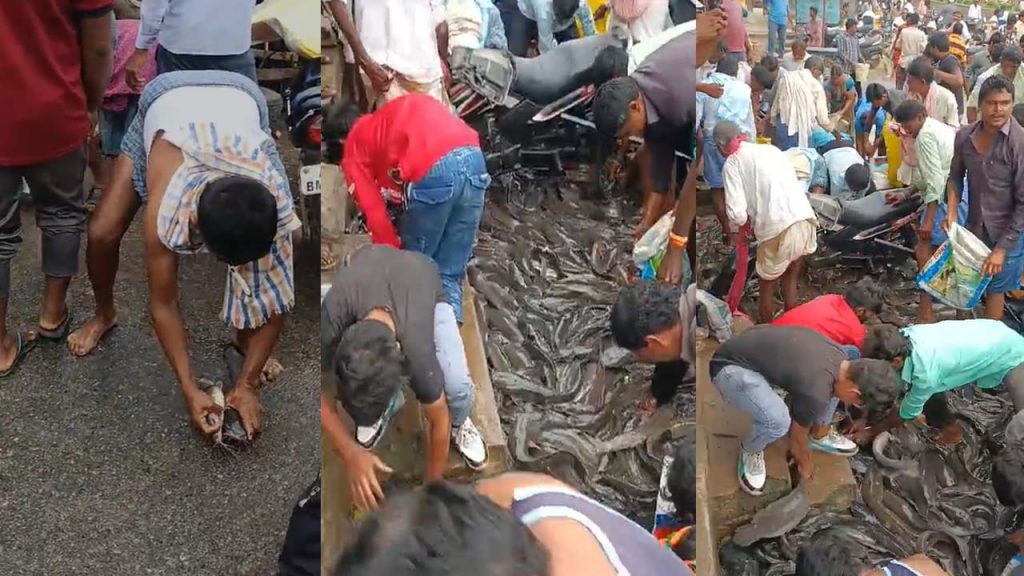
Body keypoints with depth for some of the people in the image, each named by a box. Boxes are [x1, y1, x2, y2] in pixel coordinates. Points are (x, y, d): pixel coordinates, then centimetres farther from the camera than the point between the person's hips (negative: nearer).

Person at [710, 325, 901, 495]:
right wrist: (805, 464, 10)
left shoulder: (841, 359, -5)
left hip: (757, 349, 9)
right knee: (777, 420, -34)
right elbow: (797, 434, -11)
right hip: (730, 368, -9)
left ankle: (820, 435, 26)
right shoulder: (815, 389, -29)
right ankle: (750, 451, 2)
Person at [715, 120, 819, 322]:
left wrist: (744, 224, 15)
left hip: (778, 228, -5)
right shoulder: (771, 149, 22)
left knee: (767, 285, 17)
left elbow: (737, 214, -7)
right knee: (791, 279, 26)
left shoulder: (732, 163, 3)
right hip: (805, 219, 5)